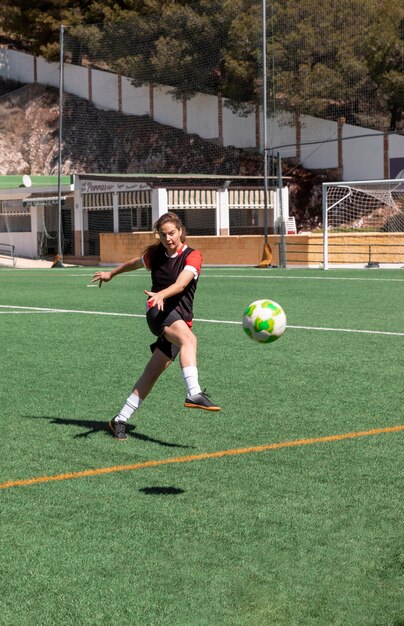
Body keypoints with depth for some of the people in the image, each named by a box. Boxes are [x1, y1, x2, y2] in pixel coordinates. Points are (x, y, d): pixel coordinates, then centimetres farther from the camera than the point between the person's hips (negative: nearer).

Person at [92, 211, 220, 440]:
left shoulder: (192, 256, -5)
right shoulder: (155, 253, 7)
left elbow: (181, 283, -24)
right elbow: (136, 263, 30)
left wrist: (161, 294, -43)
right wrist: (112, 274, 45)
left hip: (181, 319, 1)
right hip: (158, 312, 0)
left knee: (152, 373, -3)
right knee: (188, 338, -34)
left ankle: (121, 420, 10)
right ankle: (194, 393, -53)